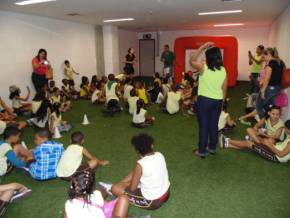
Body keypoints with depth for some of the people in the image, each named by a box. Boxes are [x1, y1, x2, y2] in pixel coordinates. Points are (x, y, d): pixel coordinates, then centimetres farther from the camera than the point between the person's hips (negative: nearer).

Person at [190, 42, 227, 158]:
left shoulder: (203, 67, -12)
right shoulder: (223, 70, 1)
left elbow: (192, 61, 6)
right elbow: (224, 89, 6)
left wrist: (202, 47, 4)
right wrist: (221, 101, 18)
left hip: (204, 100, -4)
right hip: (218, 100, 4)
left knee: (204, 126, 3)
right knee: (214, 125, 16)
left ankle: (202, 151, 12)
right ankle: (212, 148, 31)